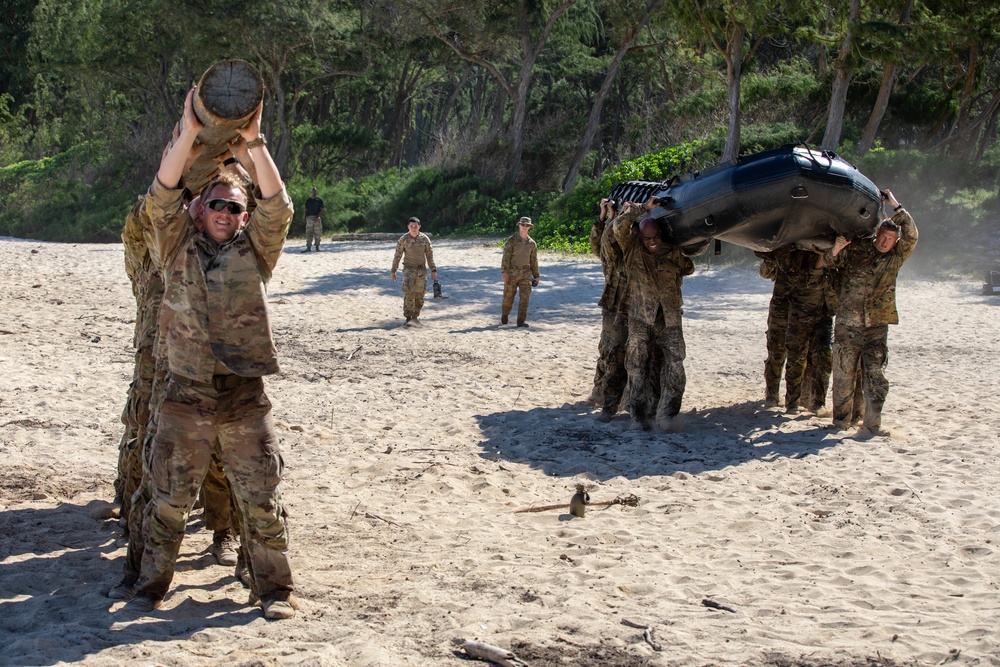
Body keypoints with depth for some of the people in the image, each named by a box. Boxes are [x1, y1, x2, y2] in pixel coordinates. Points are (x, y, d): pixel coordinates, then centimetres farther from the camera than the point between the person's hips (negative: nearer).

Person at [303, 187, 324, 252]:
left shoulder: (319, 200, 7)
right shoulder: (308, 200, 12)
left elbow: (321, 210, 0)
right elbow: (306, 210, 14)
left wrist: (317, 216, -14)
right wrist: (305, 219, 3)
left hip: (317, 218, -1)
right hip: (309, 217, 1)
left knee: (317, 233, -1)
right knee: (308, 233, -4)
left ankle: (317, 247, 2)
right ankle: (308, 247, -6)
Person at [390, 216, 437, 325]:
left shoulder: (424, 238, 1)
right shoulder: (404, 239, -3)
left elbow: (429, 255, 7)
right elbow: (397, 255, 2)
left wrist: (433, 270, 3)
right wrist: (393, 271, 2)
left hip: (421, 269, 2)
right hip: (409, 268, -2)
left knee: (419, 294, 5)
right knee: (408, 293, -16)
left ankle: (415, 316, 21)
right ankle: (408, 318, -16)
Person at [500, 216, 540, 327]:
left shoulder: (532, 243, 6)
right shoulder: (511, 240, -6)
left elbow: (534, 260, 13)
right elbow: (506, 257, -11)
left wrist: (536, 276, 12)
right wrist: (504, 272, -19)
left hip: (525, 273, 2)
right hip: (512, 272, -2)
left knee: (525, 297, -9)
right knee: (508, 297, 7)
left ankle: (521, 321, -9)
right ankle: (504, 317, 29)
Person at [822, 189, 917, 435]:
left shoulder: (895, 258, 8)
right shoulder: (855, 250, 5)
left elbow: (911, 235, -5)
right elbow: (825, 263, 9)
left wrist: (896, 206, -4)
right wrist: (836, 249, -13)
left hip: (877, 327, 1)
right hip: (847, 326, -1)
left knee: (875, 374, -3)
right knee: (844, 374, 3)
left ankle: (872, 422, 2)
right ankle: (842, 417, 16)